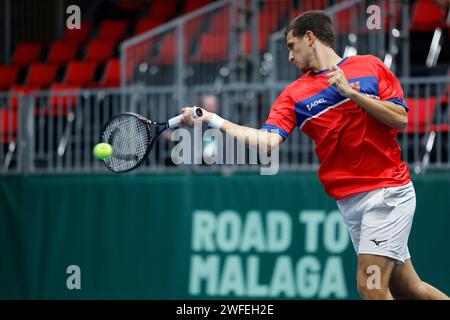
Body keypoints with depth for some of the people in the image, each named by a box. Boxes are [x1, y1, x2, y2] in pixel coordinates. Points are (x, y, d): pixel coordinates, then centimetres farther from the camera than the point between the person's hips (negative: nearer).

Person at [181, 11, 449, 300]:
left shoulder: (370, 67, 3)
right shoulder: (294, 95, 8)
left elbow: (400, 119, -4)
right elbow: (268, 140, -6)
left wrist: (352, 92, -12)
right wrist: (215, 121, -15)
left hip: (388, 192, -4)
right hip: (350, 202, 4)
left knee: (370, 286, -15)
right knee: (405, 290, 5)